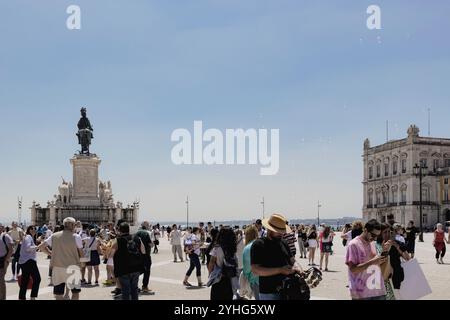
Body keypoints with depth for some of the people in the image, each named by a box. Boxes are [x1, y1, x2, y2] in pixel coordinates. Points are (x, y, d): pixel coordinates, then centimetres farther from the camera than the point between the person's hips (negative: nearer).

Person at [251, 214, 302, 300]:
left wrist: (296, 267, -7)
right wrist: (280, 270, -22)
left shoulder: (284, 243, 11)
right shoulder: (258, 245, -9)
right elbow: (255, 270, -17)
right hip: (269, 293, -6)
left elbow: (292, 260, 18)